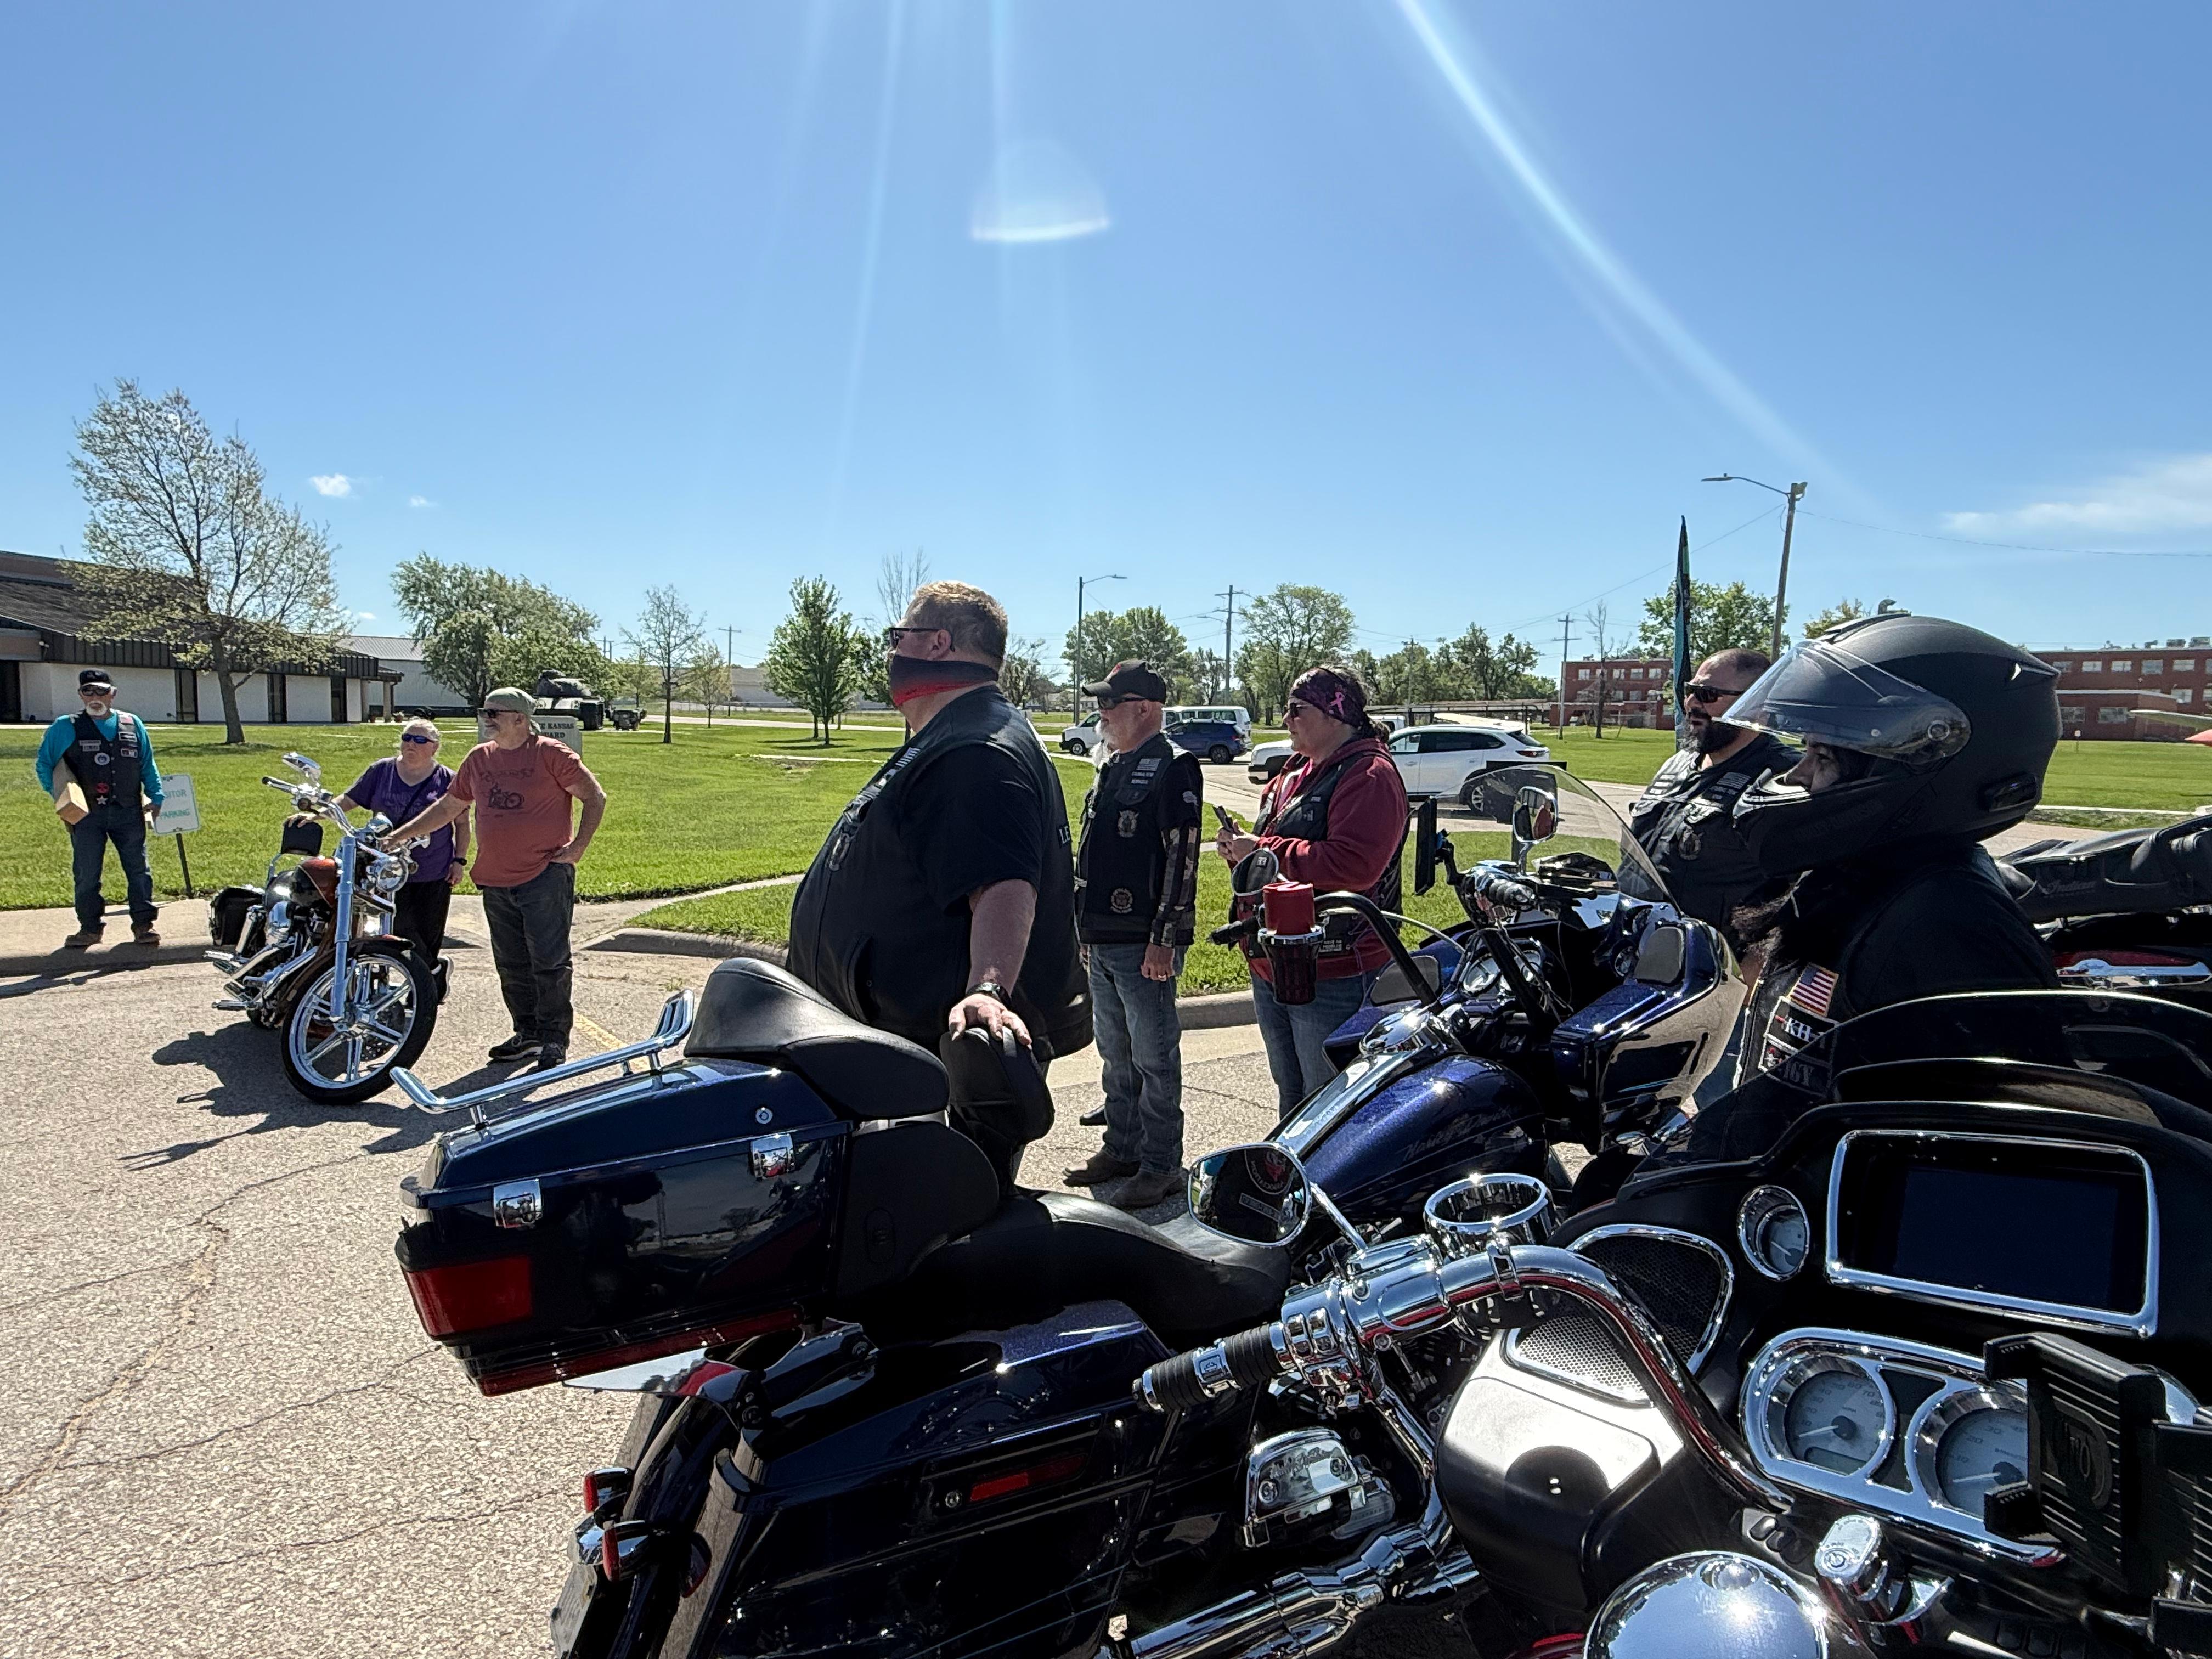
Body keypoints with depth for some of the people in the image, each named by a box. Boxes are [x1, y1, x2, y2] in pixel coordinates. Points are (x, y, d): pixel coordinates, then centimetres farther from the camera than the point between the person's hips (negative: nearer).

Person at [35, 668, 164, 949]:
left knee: (139, 870, 2)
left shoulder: (133, 725, 9)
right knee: (86, 874, 4)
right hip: (87, 815, -1)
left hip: (129, 813, 1)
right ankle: (90, 928, 14)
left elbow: (148, 765, 14)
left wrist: (155, 798, 7)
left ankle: (143, 925, 8)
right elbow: (43, 764, 12)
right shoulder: (65, 728, 4)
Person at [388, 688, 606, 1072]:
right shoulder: (479, 759, 13)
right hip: (496, 882, 7)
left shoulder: (551, 754, -5)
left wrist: (578, 846, -8)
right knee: (512, 966, 12)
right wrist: (398, 836, 18)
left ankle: (555, 1038, 4)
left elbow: (595, 797, -3)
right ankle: (528, 1033, 23)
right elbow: (447, 808, 22)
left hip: (545, 877, -6)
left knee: (549, 962, -4)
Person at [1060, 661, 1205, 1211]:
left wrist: (1163, 939, -21)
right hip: (1102, 939, 9)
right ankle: (1122, 1149, 30)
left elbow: (1181, 859, -18)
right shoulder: (1113, 769, 17)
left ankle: (1161, 1167, 10)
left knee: (1154, 1058, 0)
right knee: (1115, 1053, 17)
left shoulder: (1173, 768, -12)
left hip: (1144, 944, -9)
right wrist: (1084, 926, 22)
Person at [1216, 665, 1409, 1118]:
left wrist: (1262, 851, -23)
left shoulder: (1369, 775, -15)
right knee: (1292, 1101, 23)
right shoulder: (1296, 773, 15)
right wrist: (1240, 851, 1)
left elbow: (1353, 865, -29)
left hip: (1334, 981, -10)